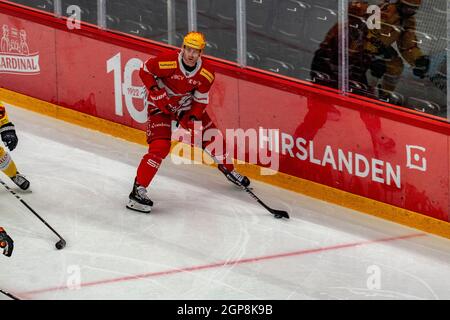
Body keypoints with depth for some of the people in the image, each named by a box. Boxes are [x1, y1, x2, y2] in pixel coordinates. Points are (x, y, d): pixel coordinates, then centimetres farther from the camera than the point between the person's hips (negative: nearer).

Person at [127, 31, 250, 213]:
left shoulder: (207, 73, -14)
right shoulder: (167, 62, -28)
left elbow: (201, 99, -2)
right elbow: (145, 71, -13)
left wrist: (193, 118, -16)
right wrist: (157, 93, -20)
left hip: (186, 105, 5)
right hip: (161, 105, -5)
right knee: (160, 147, -22)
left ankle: (229, 170, 36)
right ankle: (138, 189, -21)